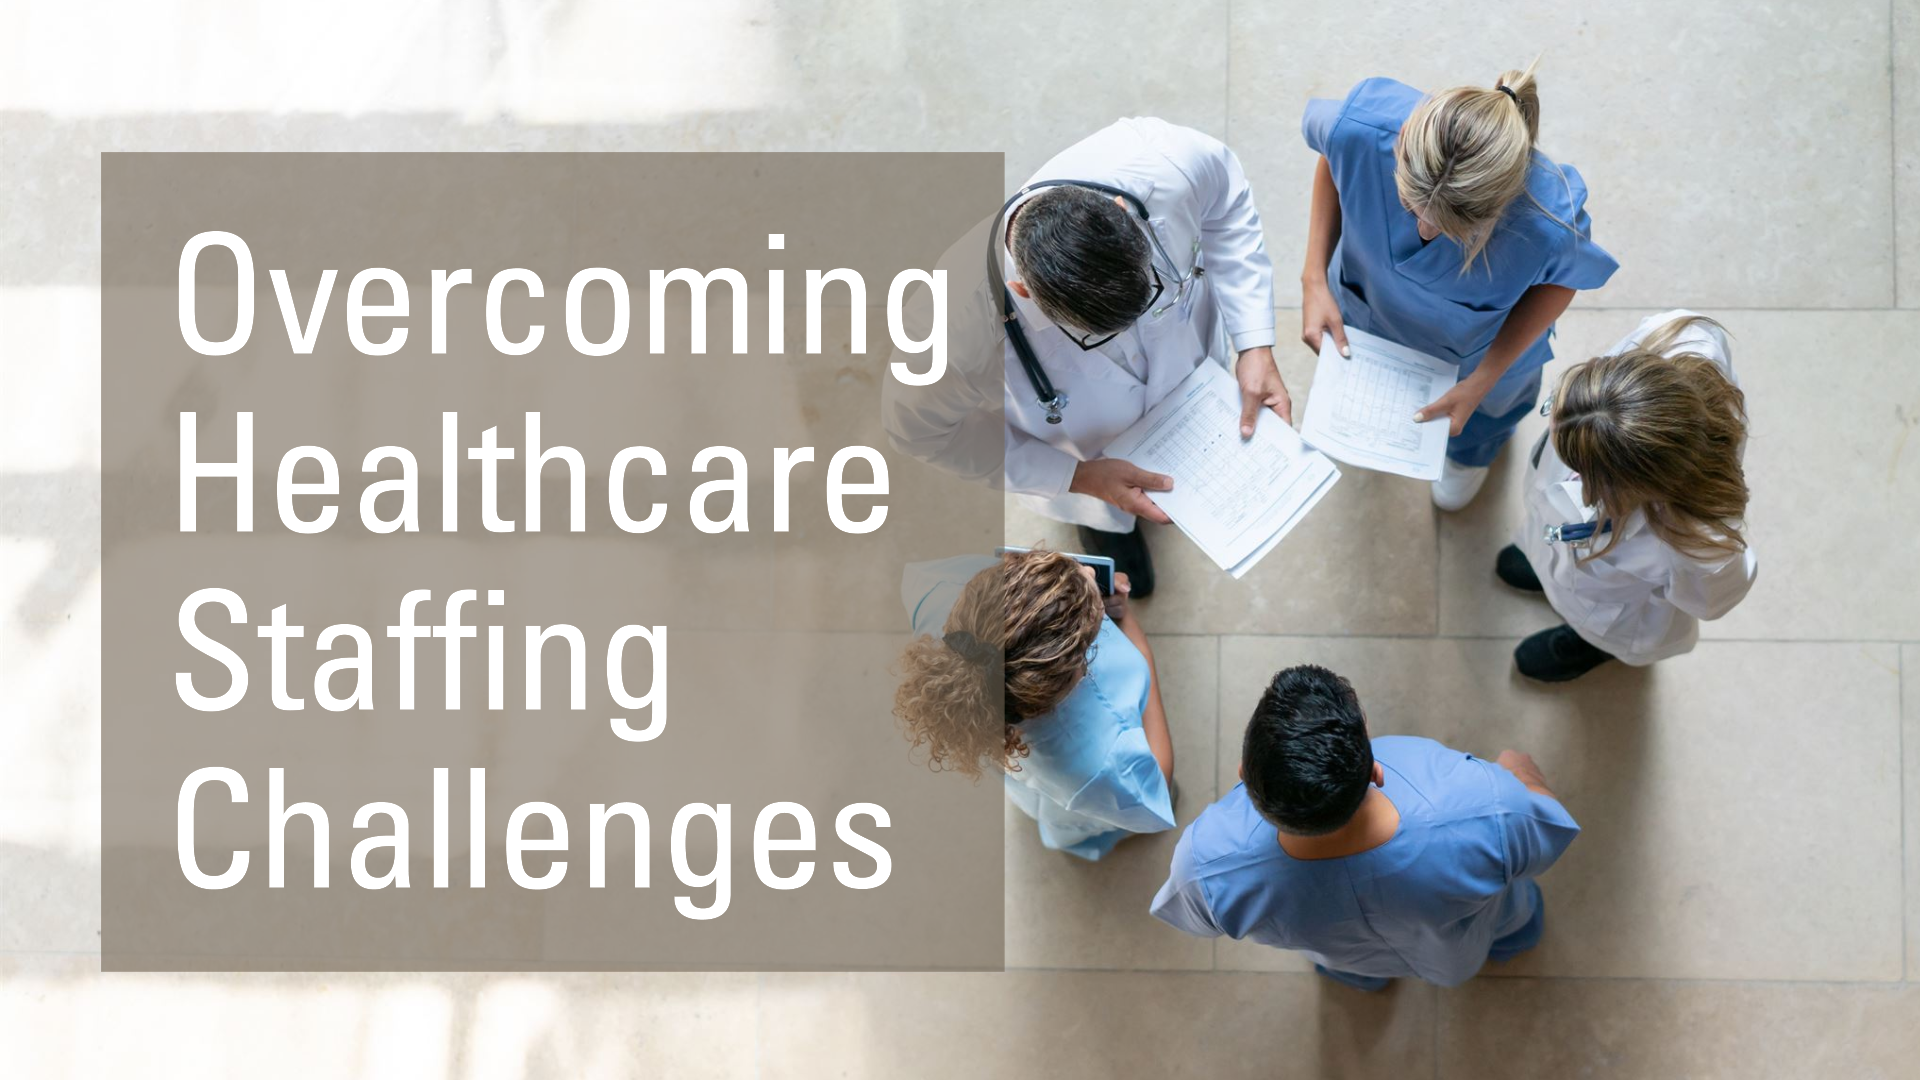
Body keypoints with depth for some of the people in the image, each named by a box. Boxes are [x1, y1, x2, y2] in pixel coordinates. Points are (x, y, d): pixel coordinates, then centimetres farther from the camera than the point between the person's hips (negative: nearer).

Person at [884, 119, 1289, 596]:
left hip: (1192, 373, 2)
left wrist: (1255, 345, -26)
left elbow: (1226, 199, -17)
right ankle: (1107, 533, 68)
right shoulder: (959, 323, -50)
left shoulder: (1168, 163, -45)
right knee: (1125, 581, 32)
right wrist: (1079, 478, -25)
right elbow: (920, 428, -25)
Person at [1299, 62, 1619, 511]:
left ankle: (1472, 452, 74)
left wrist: (1480, 383, -22)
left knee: (1482, 411, 35)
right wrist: (1314, 279, -23)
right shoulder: (1361, 127, -44)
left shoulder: (1550, 225, -48)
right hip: (1371, 305, 1)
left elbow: (1559, 283, -21)